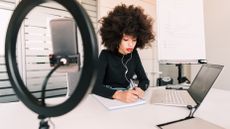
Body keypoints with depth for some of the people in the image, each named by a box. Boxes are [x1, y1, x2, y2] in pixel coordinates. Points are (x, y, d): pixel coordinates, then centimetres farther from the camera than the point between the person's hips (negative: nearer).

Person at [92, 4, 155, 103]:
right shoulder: (105, 55, -15)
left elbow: (144, 80, 0)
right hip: (108, 99, -3)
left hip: (128, 98, 4)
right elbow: (95, 86, -24)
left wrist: (140, 89, -22)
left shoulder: (134, 54, -3)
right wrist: (119, 95, -39)